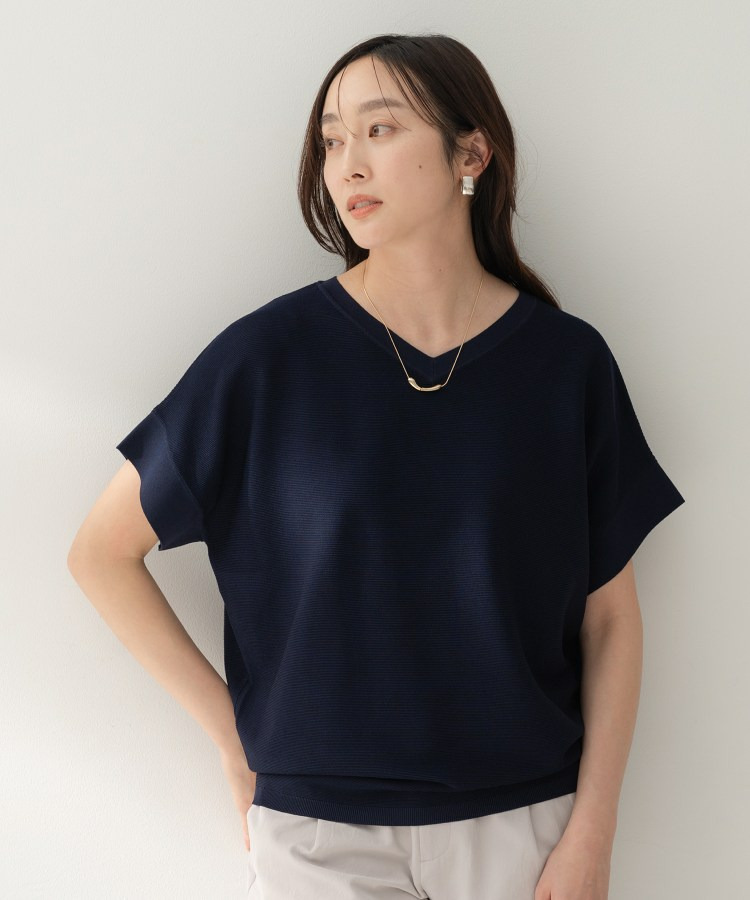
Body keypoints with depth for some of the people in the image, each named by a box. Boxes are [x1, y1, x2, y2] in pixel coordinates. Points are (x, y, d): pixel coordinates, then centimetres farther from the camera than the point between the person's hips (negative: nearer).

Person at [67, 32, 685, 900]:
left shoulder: (567, 362, -4)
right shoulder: (269, 354, -8)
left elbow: (610, 617, 1)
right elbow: (101, 550, -1)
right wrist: (231, 731, -3)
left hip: (524, 818, 1)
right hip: (320, 830, -1)